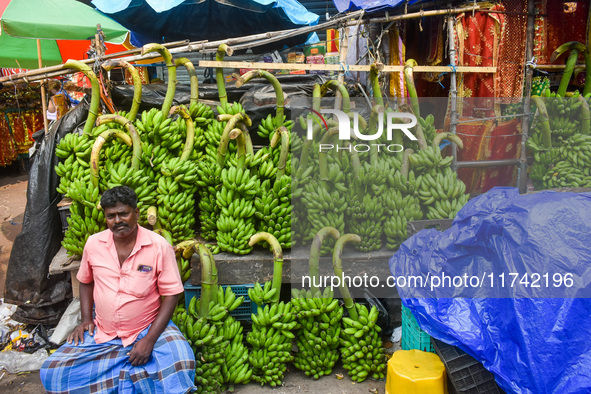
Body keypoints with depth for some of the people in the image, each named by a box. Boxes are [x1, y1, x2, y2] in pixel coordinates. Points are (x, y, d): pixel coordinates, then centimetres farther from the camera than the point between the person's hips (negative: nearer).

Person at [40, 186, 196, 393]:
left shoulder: (159, 246, -13)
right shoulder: (93, 244, -2)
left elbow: (171, 294, -10)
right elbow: (86, 281, 16)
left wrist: (150, 339, -17)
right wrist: (86, 319, 3)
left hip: (149, 329, -4)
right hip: (101, 334, 5)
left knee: (180, 366, -31)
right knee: (52, 372, -11)